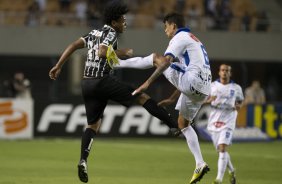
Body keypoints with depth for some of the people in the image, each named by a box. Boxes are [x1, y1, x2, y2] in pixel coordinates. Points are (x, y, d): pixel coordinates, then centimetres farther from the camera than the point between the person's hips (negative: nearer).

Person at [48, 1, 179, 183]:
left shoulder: (94, 33, 19)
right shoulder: (111, 34, -4)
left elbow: (73, 45, 13)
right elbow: (102, 52, -22)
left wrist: (58, 66, 13)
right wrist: (122, 53, -9)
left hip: (87, 83, 7)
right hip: (103, 81, -7)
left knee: (93, 124, 10)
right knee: (142, 97, 1)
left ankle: (83, 160, -9)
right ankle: (175, 126, -1)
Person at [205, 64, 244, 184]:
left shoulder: (236, 88, 2)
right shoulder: (212, 86, 5)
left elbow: (240, 101, 15)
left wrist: (238, 106, -8)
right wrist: (210, 100, -11)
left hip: (228, 121, -3)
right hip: (214, 121, 3)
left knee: (222, 148, -19)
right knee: (221, 151, 11)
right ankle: (232, 172, 38)